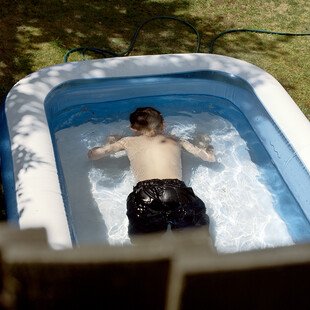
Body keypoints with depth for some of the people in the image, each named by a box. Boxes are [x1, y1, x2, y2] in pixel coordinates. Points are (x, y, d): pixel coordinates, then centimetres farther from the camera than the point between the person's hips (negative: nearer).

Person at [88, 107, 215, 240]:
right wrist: (203, 144, 61)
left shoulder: (129, 141, 29)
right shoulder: (175, 140, 32)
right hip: (179, 193, 1)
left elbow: (92, 154, 35)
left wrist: (112, 142, 55)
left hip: (145, 195, -1)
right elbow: (210, 157, 38)